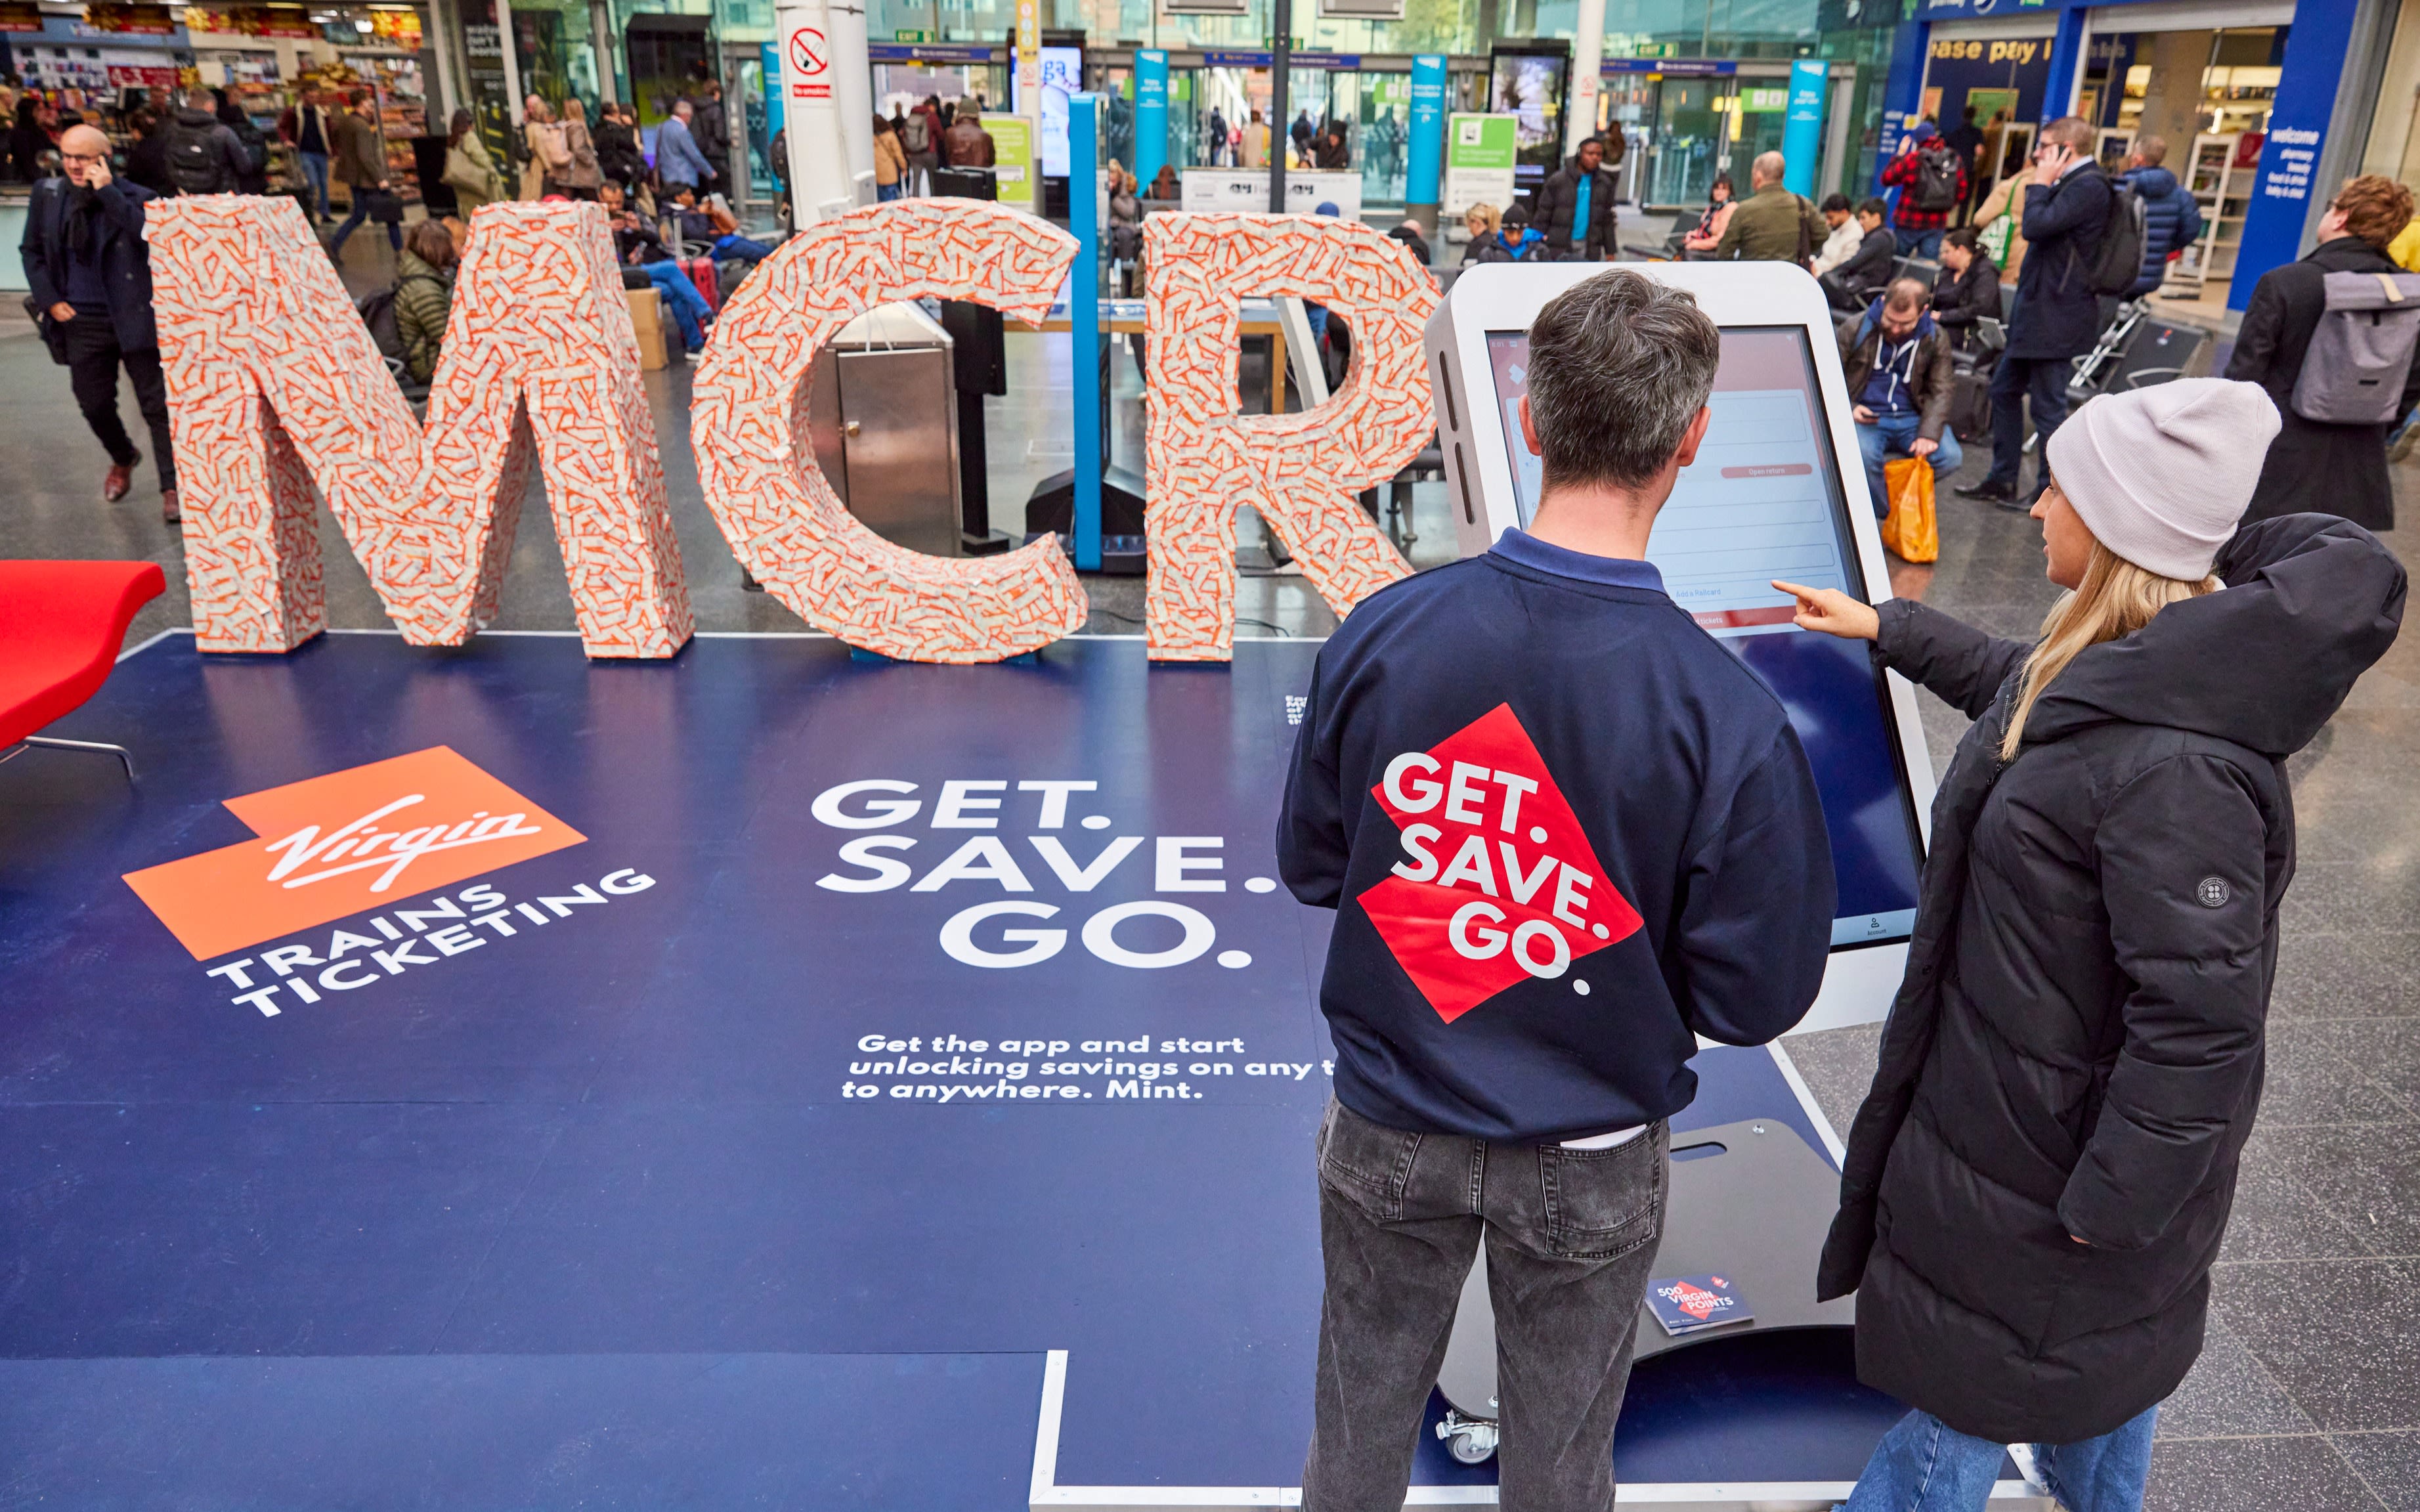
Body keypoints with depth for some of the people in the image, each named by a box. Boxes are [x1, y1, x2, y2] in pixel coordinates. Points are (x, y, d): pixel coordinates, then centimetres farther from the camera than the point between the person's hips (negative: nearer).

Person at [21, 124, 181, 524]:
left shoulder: (135, 197, -7)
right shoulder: (47, 195, 4)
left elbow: (154, 236, -27)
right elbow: (31, 251, 13)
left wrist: (108, 192, -25)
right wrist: (49, 300, 3)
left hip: (133, 318, -4)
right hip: (81, 322, 4)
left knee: (157, 406, -3)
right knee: (94, 405, 12)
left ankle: (172, 487, 4)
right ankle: (123, 459, 40)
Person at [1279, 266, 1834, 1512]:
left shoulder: (1383, 634, -18)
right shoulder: (1726, 717, -25)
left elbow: (1309, 865, -4)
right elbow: (1755, 996, -14)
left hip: (1390, 1127, 2)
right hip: (1588, 1162, -1)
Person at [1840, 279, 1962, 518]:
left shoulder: (1936, 338, 4)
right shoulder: (1854, 329, -2)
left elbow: (1939, 391, 2)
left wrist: (1929, 434, -15)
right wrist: (1847, 409, -16)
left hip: (1911, 417, 2)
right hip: (1866, 417, -2)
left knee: (1950, 457, -23)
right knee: (1863, 455, -36)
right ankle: (1886, 516, -11)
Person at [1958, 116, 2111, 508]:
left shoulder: (2089, 186, -16)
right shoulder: (2073, 183, 15)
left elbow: (2036, 226, -24)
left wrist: (2040, 183, -13)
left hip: (2056, 317, -11)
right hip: (2035, 313, 11)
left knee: (2048, 404, -3)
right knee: (2004, 389, 16)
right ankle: (2002, 480, 25)